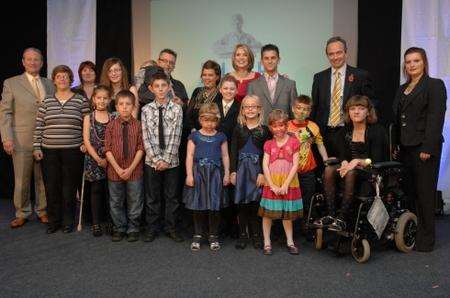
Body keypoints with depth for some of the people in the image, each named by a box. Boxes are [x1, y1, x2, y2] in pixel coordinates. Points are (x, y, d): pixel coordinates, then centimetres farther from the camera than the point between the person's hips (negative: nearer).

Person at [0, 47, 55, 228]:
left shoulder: (49, 84, 12)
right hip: (22, 140, -2)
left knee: (43, 178, 9)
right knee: (22, 180, 6)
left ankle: (42, 210, 23)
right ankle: (22, 213, 20)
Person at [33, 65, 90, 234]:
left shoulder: (81, 101, 4)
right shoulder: (46, 101, 9)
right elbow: (39, 126, 9)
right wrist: (36, 147, 3)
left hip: (73, 151, -2)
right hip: (49, 151, 2)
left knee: (69, 188, 3)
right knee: (51, 187, 5)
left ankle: (68, 222, 17)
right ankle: (53, 221, 20)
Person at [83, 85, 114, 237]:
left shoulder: (113, 118, 5)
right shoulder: (88, 118, 4)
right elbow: (86, 141, -2)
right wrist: (98, 159, -9)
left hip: (110, 159, 1)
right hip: (93, 159, 0)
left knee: (109, 190, 3)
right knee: (96, 190, 4)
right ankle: (96, 223, 12)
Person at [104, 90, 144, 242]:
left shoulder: (138, 125, -4)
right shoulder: (111, 126, -1)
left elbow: (140, 149, -6)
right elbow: (108, 150, -3)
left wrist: (130, 168, -13)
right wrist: (118, 169, -12)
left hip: (134, 171, -1)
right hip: (114, 171, 1)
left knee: (134, 202, 8)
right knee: (116, 202, 12)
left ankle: (133, 229, 24)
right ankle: (119, 229, 29)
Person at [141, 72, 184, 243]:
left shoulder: (176, 109, -2)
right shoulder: (146, 109, 1)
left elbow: (175, 137, -7)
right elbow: (146, 137, -4)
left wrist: (166, 159, -12)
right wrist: (156, 159, -11)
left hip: (171, 160, 0)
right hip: (151, 160, 1)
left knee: (172, 196, 9)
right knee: (152, 196, 10)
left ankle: (171, 228, 24)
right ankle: (152, 228, 25)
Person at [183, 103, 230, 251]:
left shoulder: (221, 137, 7)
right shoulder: (194, 136, 4)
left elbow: (225, 156, 9)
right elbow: (190, 156, 1)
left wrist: (227, 174, 4)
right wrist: (189, 174, -5)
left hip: (215, 173, 1)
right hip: (198, 172, 0)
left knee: (215, 205, 2)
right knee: (198, 206, 6)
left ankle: (213, 236, 17)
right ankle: (197, 235, 20)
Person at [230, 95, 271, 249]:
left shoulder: (265, 130, 2)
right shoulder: (238, 129, 6)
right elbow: (233, 151, 4)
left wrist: (262, 173, -9)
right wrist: (233, 171, -2)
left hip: (257, 169, -1)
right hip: (241, 168, 1)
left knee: (255, 203, 1)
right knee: (241, 203, 4)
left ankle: (256, 234, 15)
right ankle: (243, 235, 15)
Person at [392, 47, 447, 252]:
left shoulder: (435, 85, -3)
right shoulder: (402, 89, 18)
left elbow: (436, 118, -11)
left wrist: (427, 148, -18)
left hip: (423, 148, -6)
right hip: (405, 148, 6)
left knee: (424, 193, 0)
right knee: (409, 191, 8)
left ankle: (426, 239, 10)